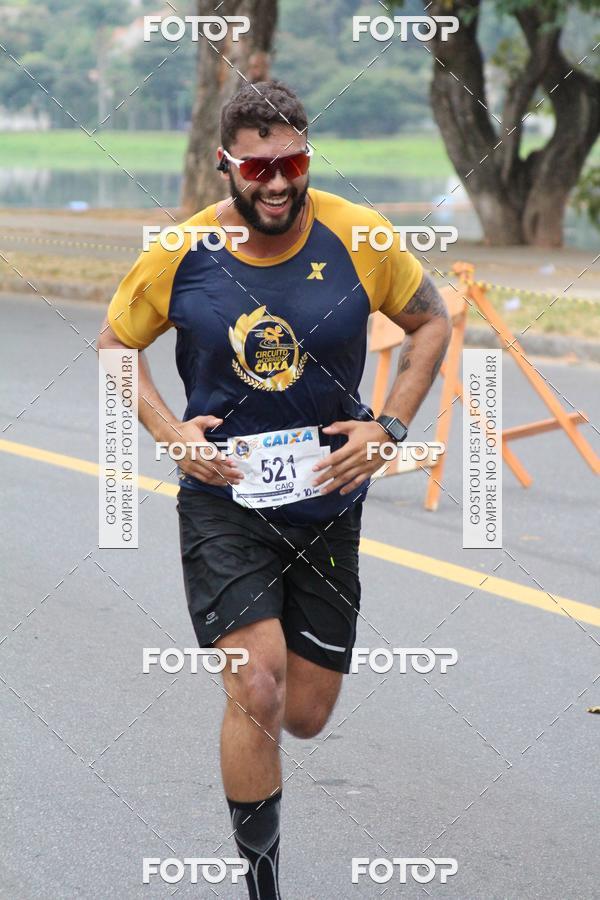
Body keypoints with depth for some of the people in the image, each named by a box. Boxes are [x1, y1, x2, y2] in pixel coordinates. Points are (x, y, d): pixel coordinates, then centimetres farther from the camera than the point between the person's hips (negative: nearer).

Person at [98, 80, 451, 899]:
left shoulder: (358, 240, -8)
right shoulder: (182, 254, -9)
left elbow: (431, 323, 7)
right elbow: (115, 342, 7)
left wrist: (388, 427, -5)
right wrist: (170, 432, -7)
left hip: (327, 503, 2)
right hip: (223, 502, -2)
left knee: (306, 717, 8)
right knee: (257, 693, -18)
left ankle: (242, 661, 45)